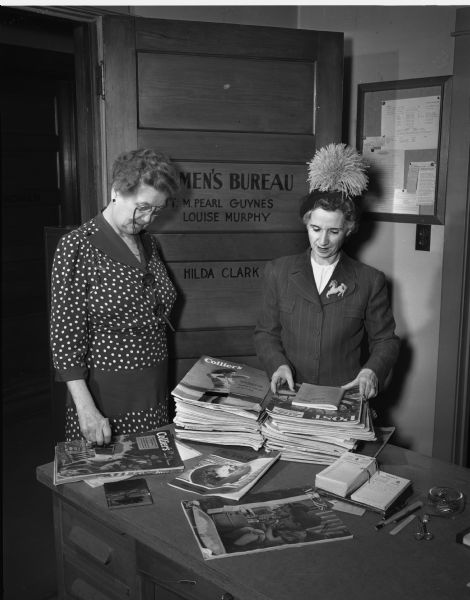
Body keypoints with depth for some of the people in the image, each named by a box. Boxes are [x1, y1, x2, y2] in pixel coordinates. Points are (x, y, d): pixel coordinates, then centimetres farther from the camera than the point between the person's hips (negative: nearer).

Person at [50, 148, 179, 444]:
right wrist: (86, 408, -19)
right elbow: (66, 334, -14)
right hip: (103, 395, -6)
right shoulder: (77, 247, -12)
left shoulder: (148, 244, 8)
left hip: (154, 395, 6)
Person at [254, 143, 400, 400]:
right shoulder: (279, 271, 7)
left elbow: (385, 340, 10)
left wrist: (371, 371, -9)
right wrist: (278, 364, -8)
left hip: (345, 396, 0)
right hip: (290, 395, 0)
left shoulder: (370, 281, 4)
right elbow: (266, 332, 11)